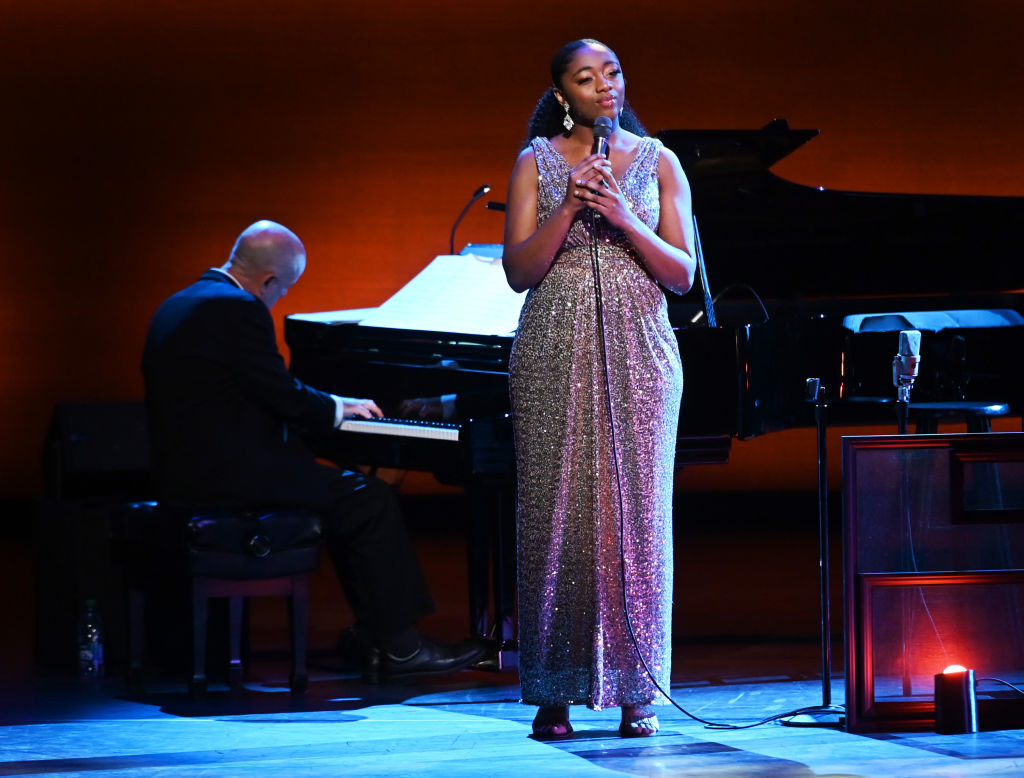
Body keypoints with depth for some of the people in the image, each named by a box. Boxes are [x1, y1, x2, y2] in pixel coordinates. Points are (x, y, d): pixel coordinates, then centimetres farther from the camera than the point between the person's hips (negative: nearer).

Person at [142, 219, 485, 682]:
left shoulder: (180, 305, 17)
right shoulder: (238, 310, -16)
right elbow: (284, 396, -16)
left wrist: (328, 406, 20)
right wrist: (339, 408, 4)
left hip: (184, 471, 11)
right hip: (228, 476, -11)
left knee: (344, 492, 18)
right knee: (370, 500, -5)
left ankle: (380, 642, 13)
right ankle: (399, 649, -1)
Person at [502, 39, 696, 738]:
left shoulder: (658, 162, 9)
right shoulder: (538, 161, 7)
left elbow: (682, 274, 3)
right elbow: (519, 272, 0)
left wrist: (623, 218, -12)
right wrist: (568, 209, -13)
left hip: (638, 352, 1)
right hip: (555, 354, 0)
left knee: (637, 510, -2)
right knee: (556, 510, -4)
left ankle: (638, 692, 3)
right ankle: (556, 692, 1)